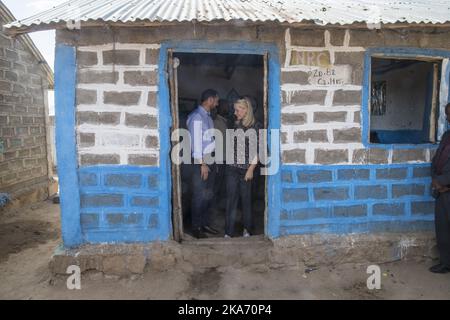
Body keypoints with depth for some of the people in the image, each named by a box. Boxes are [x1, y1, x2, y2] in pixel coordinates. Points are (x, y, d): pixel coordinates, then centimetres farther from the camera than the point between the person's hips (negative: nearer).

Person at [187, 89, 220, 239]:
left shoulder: (207, 115, 14)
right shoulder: (196, 116, -13)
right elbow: (196, 141, -18)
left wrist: (213, 160, 12)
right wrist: (202, 163, -20)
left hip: (211, 159, 9)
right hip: (201, 160, -9)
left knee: (209, 194, 13)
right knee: (199, 195, -2)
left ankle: (204, 223, 25)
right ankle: (196, 228, 9)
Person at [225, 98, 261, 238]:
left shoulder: (255, 126, -3)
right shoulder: (235, 125, 11)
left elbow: (258, 150, -6)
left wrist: (251, 169, -10)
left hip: (246, 168, -3)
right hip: (232, 168, 4)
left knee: (246, 199, 7)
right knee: (231, 199, 2)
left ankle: (247, 229, 23)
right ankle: (229, 232, 7)